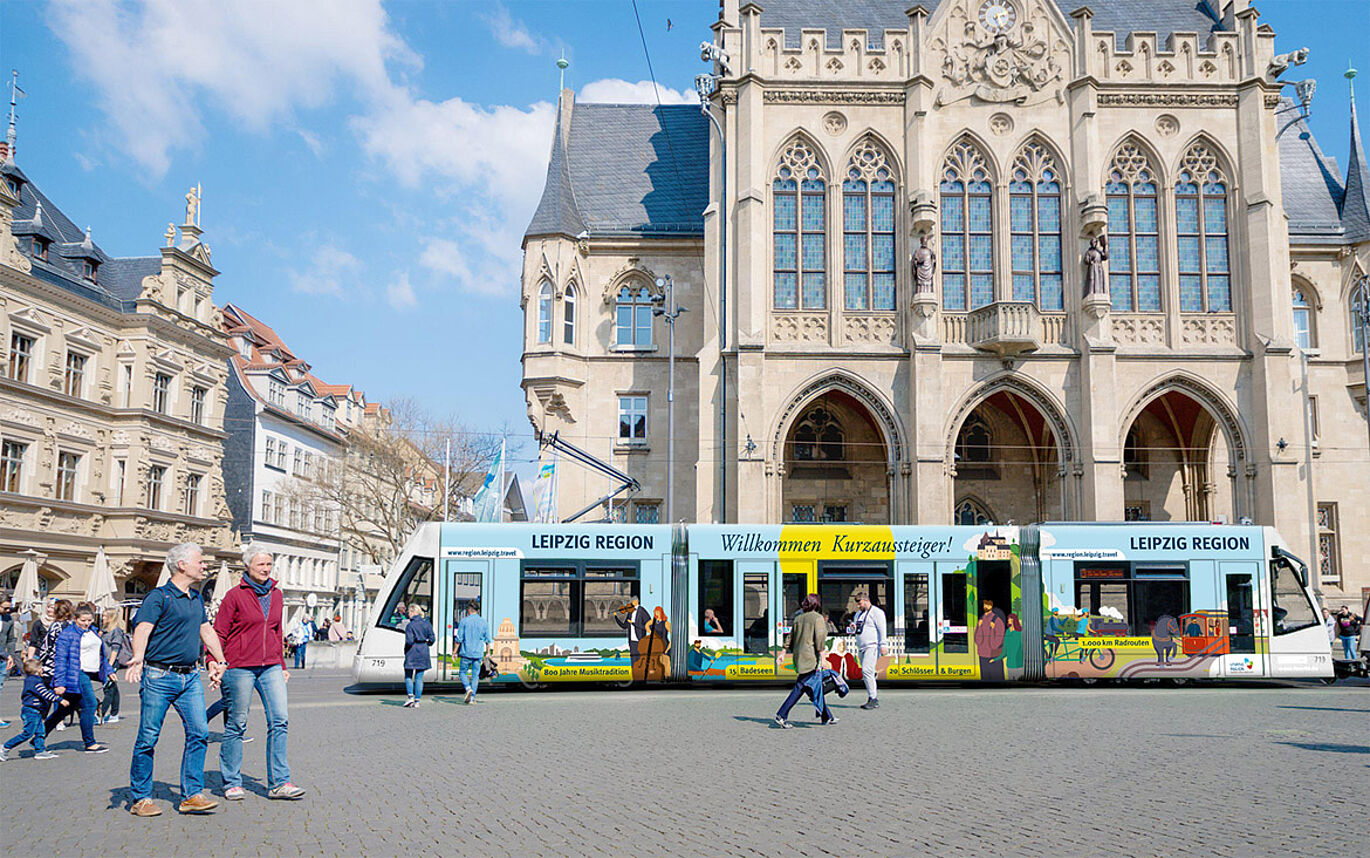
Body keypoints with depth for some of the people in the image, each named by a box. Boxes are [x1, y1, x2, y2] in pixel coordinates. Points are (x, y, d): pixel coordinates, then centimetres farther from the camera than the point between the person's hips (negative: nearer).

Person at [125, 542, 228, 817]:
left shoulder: (197, 599, 15)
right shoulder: (159, 597, -8)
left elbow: (207, 632, 25)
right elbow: (142, 630, -20)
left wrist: (221, 662, 30)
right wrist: (138, 658, -37)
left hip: (190, 676, 7)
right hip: (159, 677, -7)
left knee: (199, 732, -1)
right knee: (148, 738, 1)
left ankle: (192, 795, 5)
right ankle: (140, 799, 13)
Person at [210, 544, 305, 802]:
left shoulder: (276, 594, 12)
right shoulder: (235, 595, -4)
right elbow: (218, 633, -2)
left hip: (270, 667, 5)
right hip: (240, 667, -5)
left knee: (280, 720, -4)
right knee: (236, 725, 4)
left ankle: (278, 783, 0)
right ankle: (232, 783, 17)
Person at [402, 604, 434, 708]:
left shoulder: (410, 625, -10)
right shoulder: (427, 624, 4)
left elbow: (409, 641, -17)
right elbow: (432, 639, 2)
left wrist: (406, 650, 0)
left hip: (412, 653, -4)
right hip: (423, 653, 4)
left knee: (408, 676, 10)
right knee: (419, 678, 7)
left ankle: (410, 696, -5)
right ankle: (417, 701, 5)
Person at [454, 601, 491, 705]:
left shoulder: (464, 621, -5)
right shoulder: (483, 622, 3)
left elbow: (459, 639, -5)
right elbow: (487, 640, 6)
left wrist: (455, 651, 3)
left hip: (466, 653, -2)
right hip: (478, 653, 2)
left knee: (462, 672, 13)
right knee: (475, 675, 7)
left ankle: (468, 688, -10)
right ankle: (472, 697, 5)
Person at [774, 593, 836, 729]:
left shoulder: (798, 618, 13)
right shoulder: (817, 617, -6)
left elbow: (791, 638, 15)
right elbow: (819, 637, -14)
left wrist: (795, 653, 21)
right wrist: (821, 654, -13)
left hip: (799, 656, 8)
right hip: (811, 657, -8)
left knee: (817, 686, 15)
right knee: (800, 687, -7)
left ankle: (826, 717, 22)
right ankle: (782, 715, -12)